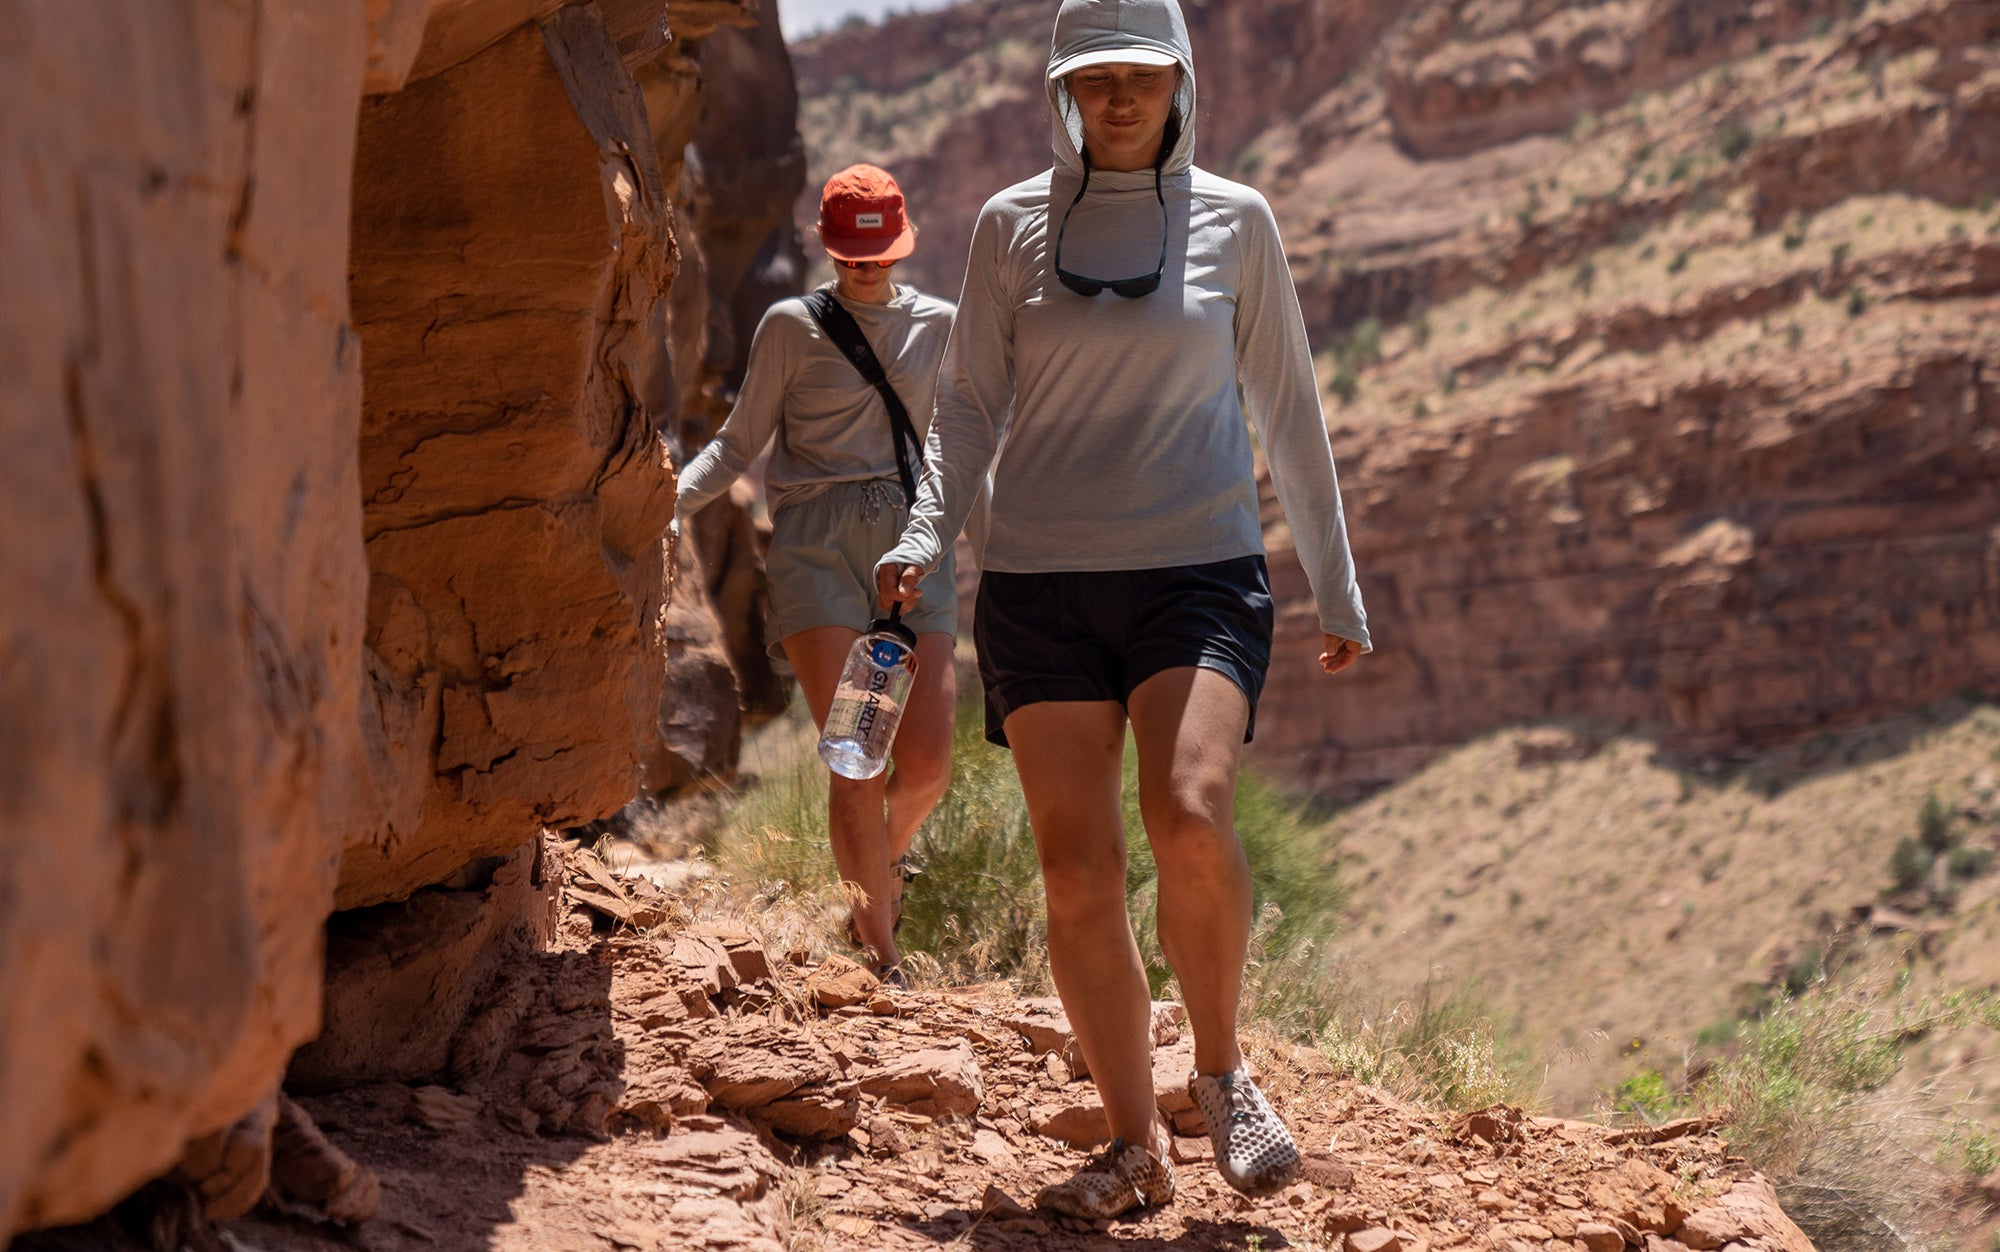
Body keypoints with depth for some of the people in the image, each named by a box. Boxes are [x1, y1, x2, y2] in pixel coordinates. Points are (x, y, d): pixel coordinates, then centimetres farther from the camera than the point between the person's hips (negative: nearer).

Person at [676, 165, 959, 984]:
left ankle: (884, 855, 28)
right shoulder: (791, 326, 5)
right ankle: (881, 957, -2)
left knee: (926, 762, -7)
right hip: (817, 545, -2)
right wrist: (675, 498, -9)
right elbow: (739, 443, 7)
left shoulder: (936, 326, 12)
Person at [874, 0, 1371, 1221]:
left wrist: (1338, 585, 12)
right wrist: (926, 535, -7)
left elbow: (1288, 409, 11)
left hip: (1198, 569, -2)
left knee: (1191, 819, -24)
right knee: (1078, 867, -4)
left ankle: (1222, 1067, -2)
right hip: (1041, 581, 2)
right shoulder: (1014, 226, 8)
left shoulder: (1233, 221, 6)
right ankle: (1137, 1144, 6)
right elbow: (972, 404, 10)